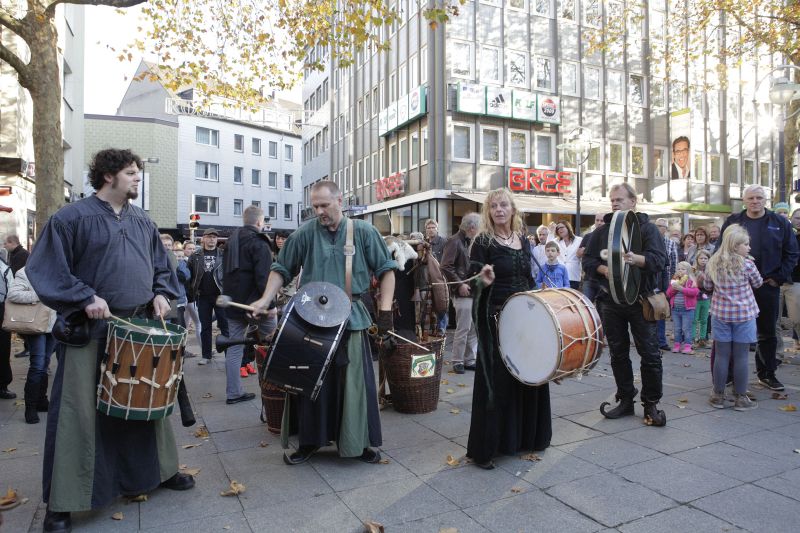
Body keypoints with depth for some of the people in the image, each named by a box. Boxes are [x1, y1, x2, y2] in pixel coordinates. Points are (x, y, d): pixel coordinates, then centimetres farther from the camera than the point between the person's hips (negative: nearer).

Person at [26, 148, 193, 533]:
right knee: (79, 415, 0)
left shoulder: (143, 221, 11)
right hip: (90, 333, -5)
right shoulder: (72, 218, -7)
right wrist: (85, 298, -20)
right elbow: (45, 268, -11)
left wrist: (161, 293, 1)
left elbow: (161, 266, 18)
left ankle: (159, 470, 33)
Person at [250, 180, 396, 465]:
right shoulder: (305, 234, 0)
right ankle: (309, 441, 26)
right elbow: (281, 270, 7)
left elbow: (386, 270, 4)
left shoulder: (364, 232, -1)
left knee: (355, 382, 5)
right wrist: (265, 300, -5)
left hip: (351, 320, 0)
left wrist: (385, 308, -4)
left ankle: (359, 443, 22)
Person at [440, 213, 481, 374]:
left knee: (474, 328, 12)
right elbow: (446, 267, -18)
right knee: (463, 328, -3)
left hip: (473, 291, 9)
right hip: (463, 293, -9)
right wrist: (460, 284, -19)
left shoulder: (469, 241, 16)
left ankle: (470, 359, 22)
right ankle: (457, 361, 10)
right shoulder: (454, 241, -11)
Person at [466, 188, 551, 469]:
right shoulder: (483, 242, -7)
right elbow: (474, 283, -10)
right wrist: (483, 281, -31)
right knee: (496, 381, -3)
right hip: (495, 319, -6)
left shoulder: (523, 240, 10)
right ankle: (484, 448, 8)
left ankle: (526, 437, 30)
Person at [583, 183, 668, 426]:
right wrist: (603, 269, -13)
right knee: (618, 353, 10)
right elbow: (588, 260, 8)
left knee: (649, 353, 1)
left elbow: (659, 259, -15)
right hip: (611, 300, 4)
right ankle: (625, 400, 23)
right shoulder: (603, 230, 9)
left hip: (640, 300, -3)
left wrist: (636, 258, -35)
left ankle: (651, 404, 15)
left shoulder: (647, 228, -2)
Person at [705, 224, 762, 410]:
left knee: (721, 355, 8)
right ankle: (740, 398, 13)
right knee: (741, 357, 4)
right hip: (743, 315, -3)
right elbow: (758, 283, 5)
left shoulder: (713, 263, -1)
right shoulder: (747, 264, -11)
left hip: (720, 314, 3)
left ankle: (718, 396, 15)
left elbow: (707, 285, 11)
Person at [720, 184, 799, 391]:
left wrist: (778, 278, -4)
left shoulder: (780, 223, 4)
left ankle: (767, 374, 23)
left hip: (767, 287, 1)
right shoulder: (732, 222, 4)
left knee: (767, 333, 10)